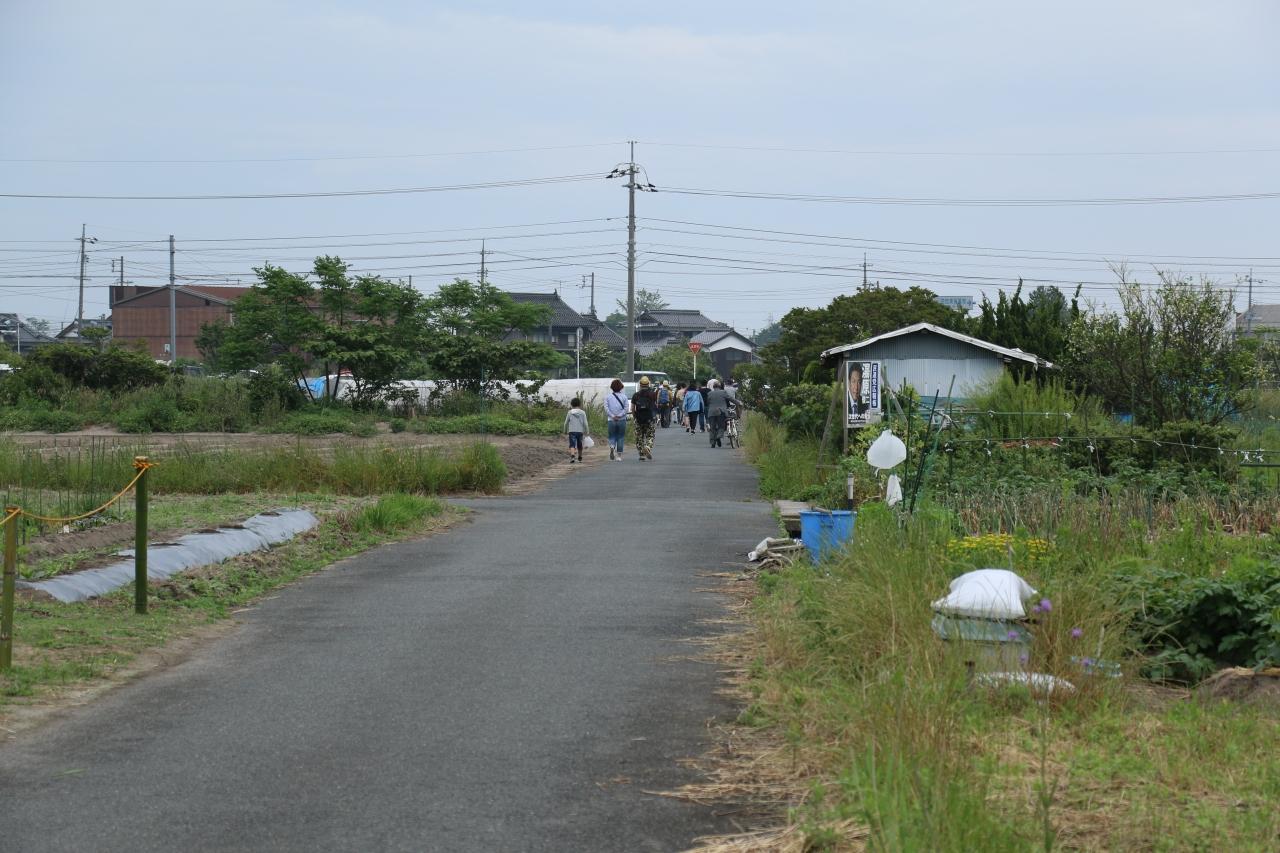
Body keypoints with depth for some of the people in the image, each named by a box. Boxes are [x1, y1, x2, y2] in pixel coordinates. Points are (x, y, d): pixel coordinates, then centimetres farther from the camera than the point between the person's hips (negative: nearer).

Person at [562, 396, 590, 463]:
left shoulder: (570, 412, 1)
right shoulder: (582, 413, 1)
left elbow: (566, 423, 6)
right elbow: (585, 423, 0)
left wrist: (565, 430, 20)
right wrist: (587, 432, 9)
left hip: (572, 431, -2)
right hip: (580, 431, 2)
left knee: (572, 445, -10)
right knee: (579, 445, 16)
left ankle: (572, 456, -32)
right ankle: (580, 458, 27)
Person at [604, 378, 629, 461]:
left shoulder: (608, 397, 2)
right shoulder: (623, 396, 0)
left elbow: (606, 408, -8)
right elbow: (626, 407, -9)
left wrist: (612, 416, -7)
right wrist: (619, 415, -10)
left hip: (611, 420, 0)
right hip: (622, 420, 0)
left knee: (612, 436, 11)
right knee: (620, 438, 8)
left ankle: (612, 446, -20)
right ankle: (619, 455, 5)